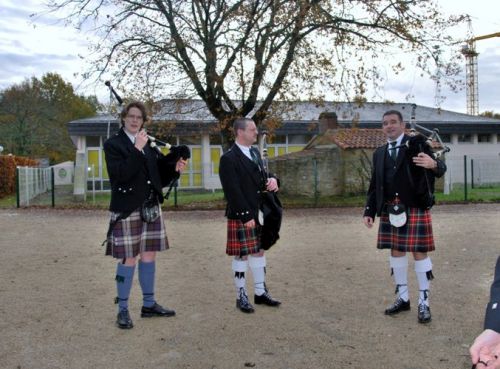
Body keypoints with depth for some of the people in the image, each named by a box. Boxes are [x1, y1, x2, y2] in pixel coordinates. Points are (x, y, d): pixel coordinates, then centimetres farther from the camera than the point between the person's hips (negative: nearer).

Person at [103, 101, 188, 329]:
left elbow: (158, 177, 16)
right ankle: (123, 310, 10)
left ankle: (149, 304, 23)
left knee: (149, 255, 11)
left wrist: (174, 169, -2)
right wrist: (137, 149, -21)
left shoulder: (149, 144, 14)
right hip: (127, 210, -6)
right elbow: (120, 175, -18)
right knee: (128, 259, -3)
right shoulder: (112, 144, -4)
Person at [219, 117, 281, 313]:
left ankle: (260, 292, 24)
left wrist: (272, 180, -4)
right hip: (241, 216, -8)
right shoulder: (229, 158, -13)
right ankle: (241, 296, 12)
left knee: (259, 252, 13)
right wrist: (246, 216, -20)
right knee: (242, 255, 1)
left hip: (260, 214, 8)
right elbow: (233, 191, -18)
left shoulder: (255, 152, 12)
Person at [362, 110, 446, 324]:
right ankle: (403, 298, 23)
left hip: (416, 209, -5)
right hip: (390, 210, 5)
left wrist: (433, 164, -32)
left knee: (419, 253, -1)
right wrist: (369, 211, 9)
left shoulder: (417, 145, -1)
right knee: (396, 252, 10)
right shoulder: (379, 153, 13)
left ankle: (424, 303, 9)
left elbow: (441, 170, -8)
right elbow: (374, 186, 15)